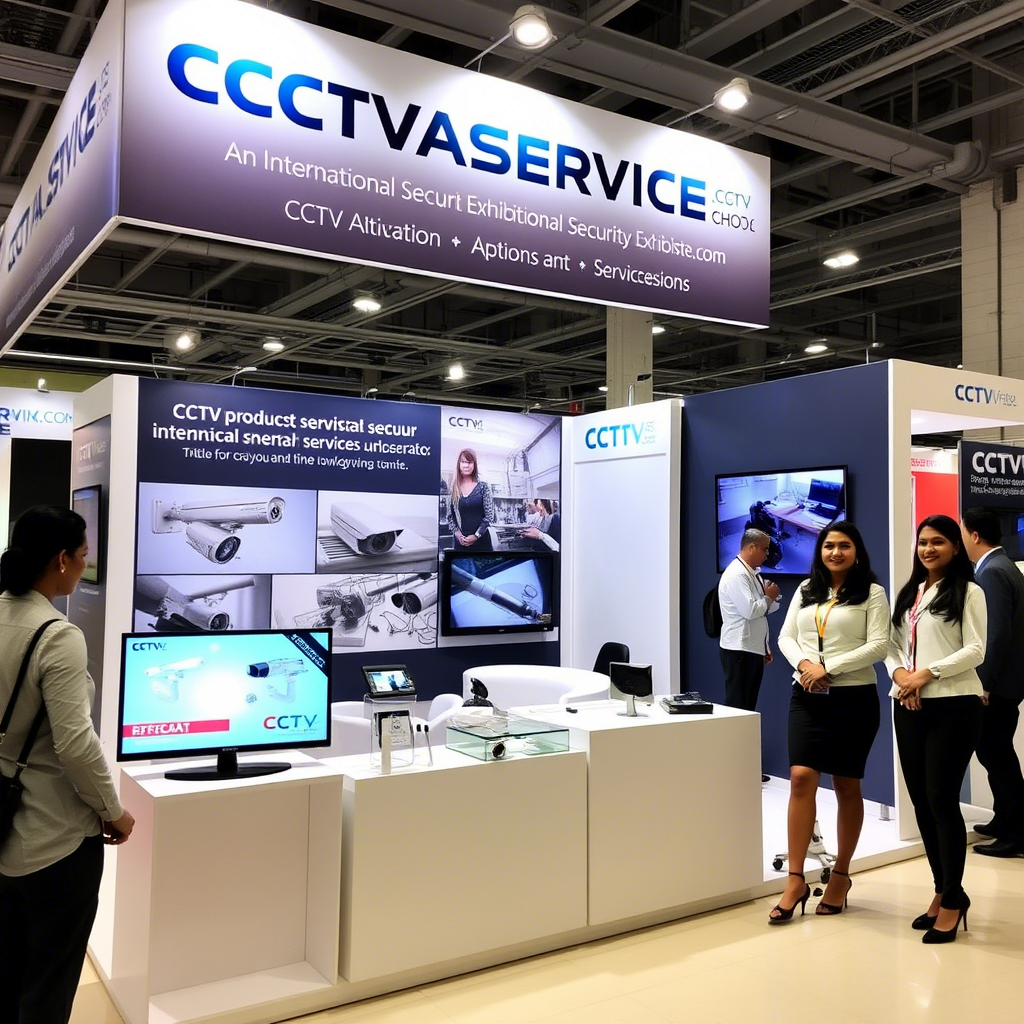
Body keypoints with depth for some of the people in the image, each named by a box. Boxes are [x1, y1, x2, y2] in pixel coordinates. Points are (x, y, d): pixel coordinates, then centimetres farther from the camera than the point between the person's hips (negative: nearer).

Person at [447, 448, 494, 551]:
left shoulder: (482, 487, 2)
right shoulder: (453, 489, 7)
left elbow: (489, 515, -2)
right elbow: (450, 516, 9)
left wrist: (476, 535, -10)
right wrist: (456, 532, -7)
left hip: (481, 540, -1)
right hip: (460, 541, 2)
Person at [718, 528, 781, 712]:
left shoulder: (753, 573, 14)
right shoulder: (737, 575, -16)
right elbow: (750, 611, -25)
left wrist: (765, 647, 21)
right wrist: (769, 597, -7)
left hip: (754, 650, 9)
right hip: (739, 651, -9)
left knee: (749, 706, 13)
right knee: (737, 706, -4)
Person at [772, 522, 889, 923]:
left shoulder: (872, 593, -1)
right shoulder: (805, 590, 11)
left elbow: (879, 646, -9)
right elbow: (786, 636, 9)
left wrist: (829, 668, -16)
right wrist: (804, 664, -11)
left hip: (854, 697, -3)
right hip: (807, 696, 3)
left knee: (847, 785, 7)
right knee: (801, 778, -8)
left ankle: (841, 875, 24)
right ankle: (795, 881, -2)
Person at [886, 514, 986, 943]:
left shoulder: (968, 593, -3)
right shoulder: (908, 593, 15)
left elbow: (975, 650, -11)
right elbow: (892, 646, 13)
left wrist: (927, 673, -17)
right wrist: (898, 672, -6)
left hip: (953, 706, -6)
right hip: (909, 707, 6)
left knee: (942, 801, -4)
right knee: (921, 802, 10)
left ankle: (952, 898, 12)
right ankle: (943, 891, 25)